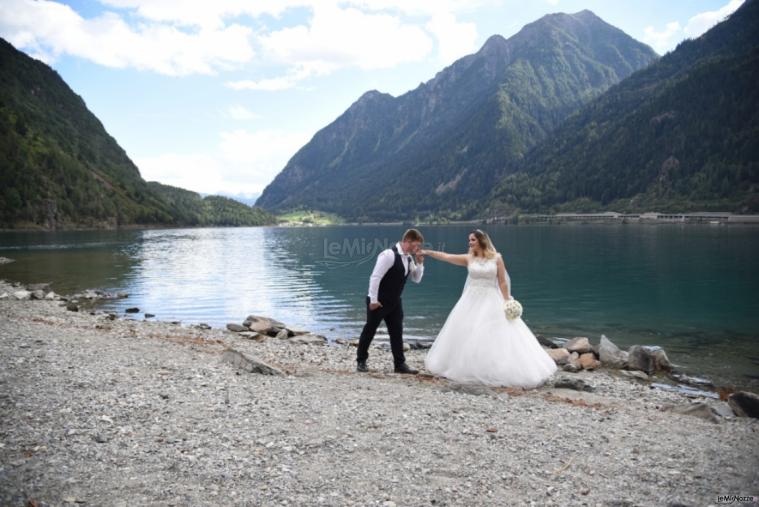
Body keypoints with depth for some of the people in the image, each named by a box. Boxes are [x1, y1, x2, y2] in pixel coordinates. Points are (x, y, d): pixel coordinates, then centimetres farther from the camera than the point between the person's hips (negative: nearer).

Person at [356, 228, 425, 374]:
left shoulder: (409, 258, 4)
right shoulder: (389, 254, -22)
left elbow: (416, 279, 12)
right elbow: (375, 277, -23)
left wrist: (420, 263, -4)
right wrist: (373, 300, -21)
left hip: (394, 301, 8)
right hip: (379, 301, -8)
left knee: (397, 331, 8)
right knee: (370, 330, 5)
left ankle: (400, 363, 16)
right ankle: (361, 361, 19)